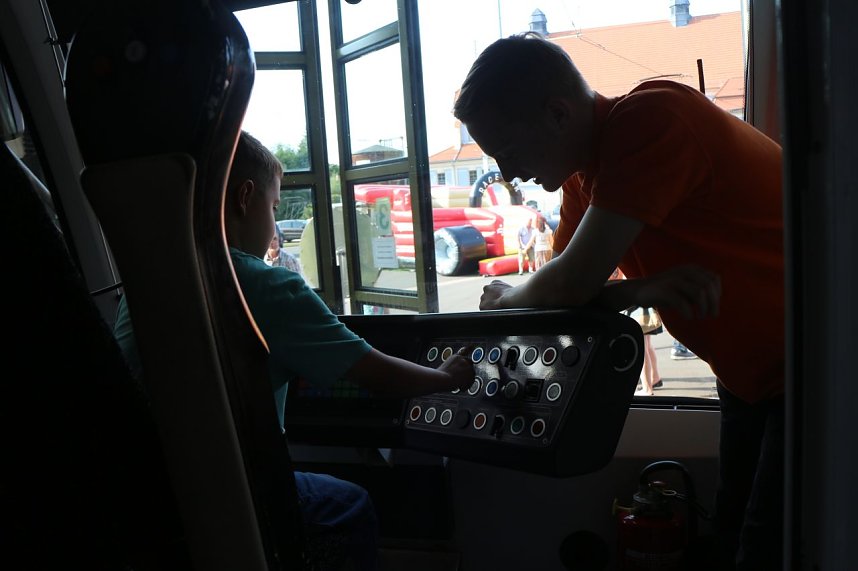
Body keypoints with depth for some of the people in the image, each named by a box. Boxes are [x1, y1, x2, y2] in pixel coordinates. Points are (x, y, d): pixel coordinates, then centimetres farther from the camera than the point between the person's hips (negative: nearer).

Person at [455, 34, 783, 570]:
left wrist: (506, 298, -8)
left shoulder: (652, 118, -26)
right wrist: (634, 290, -21)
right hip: (747, 379, 8)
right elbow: (561, 291, 0)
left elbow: (570, 284, -29)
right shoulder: (584, 174, 2)